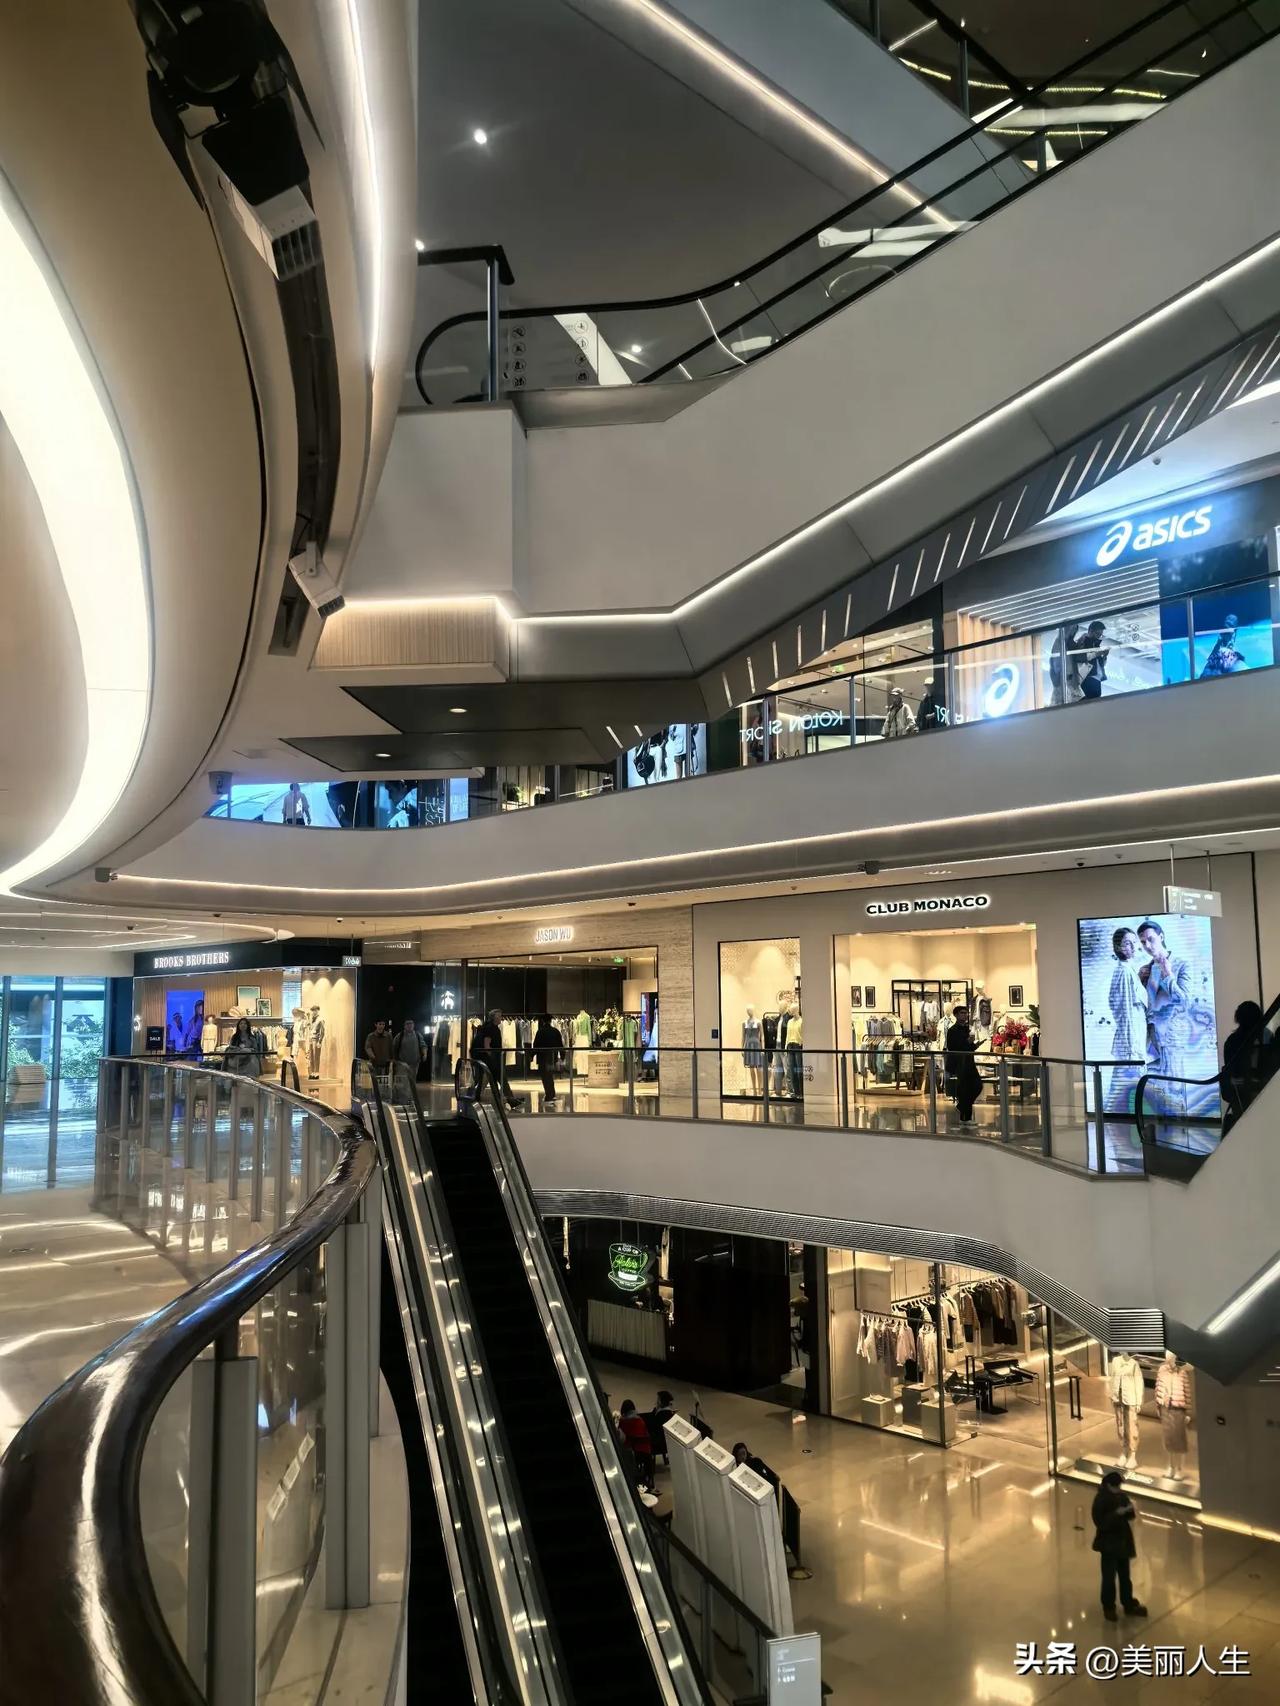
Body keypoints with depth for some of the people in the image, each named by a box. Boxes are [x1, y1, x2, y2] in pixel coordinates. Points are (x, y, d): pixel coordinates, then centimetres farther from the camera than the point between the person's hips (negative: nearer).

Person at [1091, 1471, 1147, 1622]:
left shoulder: (1122, 1496, -2)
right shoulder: (1100, 1500, -20)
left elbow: (1130, 1516, 5)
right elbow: (1100, 1522, -24)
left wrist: (1130, 1510, -18)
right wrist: (1116, 1514, -31)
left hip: (1123, 1541, 6)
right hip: (1108, 1543, -6)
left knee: (1125, 1575, 20)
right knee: (1109, 1577, 3)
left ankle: (1129, 1605, 36)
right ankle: (1108, 1608, 20)